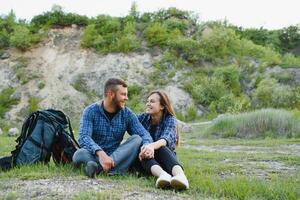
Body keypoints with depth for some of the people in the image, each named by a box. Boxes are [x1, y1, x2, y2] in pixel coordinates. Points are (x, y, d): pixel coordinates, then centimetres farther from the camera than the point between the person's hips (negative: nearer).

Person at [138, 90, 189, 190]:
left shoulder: (170, 119, -8)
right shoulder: (143, 118, 5)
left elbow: (166, 138, -31)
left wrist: (152, 146, -49)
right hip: (146, 162, 2)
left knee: (160, 147, -35)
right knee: (142, 150, -32)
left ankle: (180, 174, -66)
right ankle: (162, 174, -64)